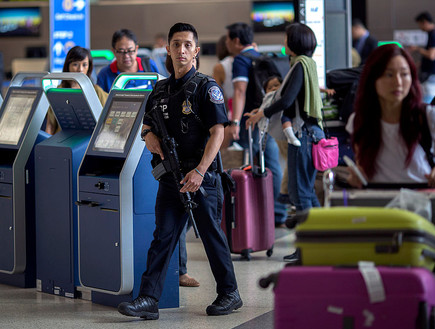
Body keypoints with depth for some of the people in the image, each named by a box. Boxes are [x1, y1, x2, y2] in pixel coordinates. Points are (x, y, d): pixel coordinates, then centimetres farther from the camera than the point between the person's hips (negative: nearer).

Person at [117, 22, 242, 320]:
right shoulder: (160, 89, 13)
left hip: (201, 176, -5)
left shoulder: (206, 87, -6)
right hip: (170, 176, 5)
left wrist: (200, 171, -20)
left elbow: (217, 132, -12)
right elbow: (148, 124, 25)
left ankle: (230, 294, 19)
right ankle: (149, 299, -1)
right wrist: (149, 135, -1)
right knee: (162, 238, 1)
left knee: (212, 236, 5)